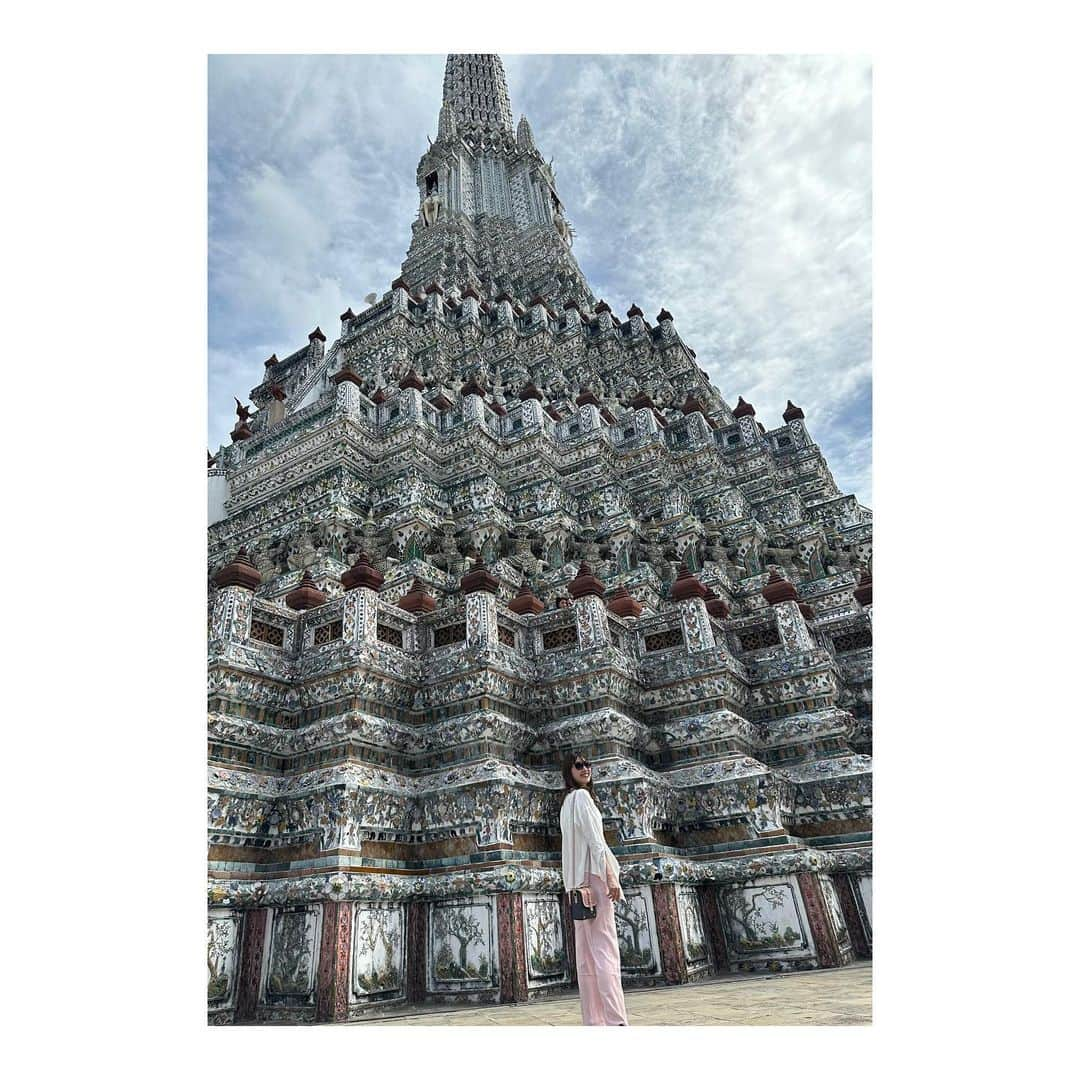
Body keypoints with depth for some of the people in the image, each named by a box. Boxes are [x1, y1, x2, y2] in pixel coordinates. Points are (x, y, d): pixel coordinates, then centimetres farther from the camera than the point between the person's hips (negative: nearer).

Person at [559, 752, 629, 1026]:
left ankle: (593, 1019, 5)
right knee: (605, 949, -13)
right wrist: (610, 877, -18)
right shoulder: (582, 796, -6)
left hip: (577, 882, 9)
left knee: (587, 954, 5)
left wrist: (577, 887, 19)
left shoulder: (567, 802, 21)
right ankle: (616, 1020, -16)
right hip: (593, 875, -9)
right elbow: (594, 839, -15)